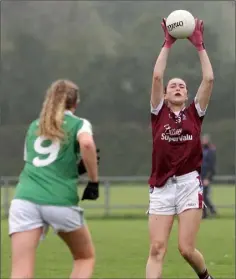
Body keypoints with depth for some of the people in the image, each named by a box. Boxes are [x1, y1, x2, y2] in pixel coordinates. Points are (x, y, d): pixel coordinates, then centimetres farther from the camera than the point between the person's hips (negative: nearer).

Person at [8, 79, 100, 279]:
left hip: (25, 200, 3)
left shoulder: (34, 126, 24)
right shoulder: (79, 124, 9)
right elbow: (87, 143, -14)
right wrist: (94, 182, -5)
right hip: (61, 202, -3)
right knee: (86, 257, 23)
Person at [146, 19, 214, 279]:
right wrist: (168, 43, 1)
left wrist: (199, 45, 4)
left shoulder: (194, 113, 10)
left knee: (186, 248, -5)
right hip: (161, 187, 0)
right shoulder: (159, 113, 9)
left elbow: (209, 79, 2)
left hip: (189, 185, 0)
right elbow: (156, 76, -1)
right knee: (157, 249, -8)